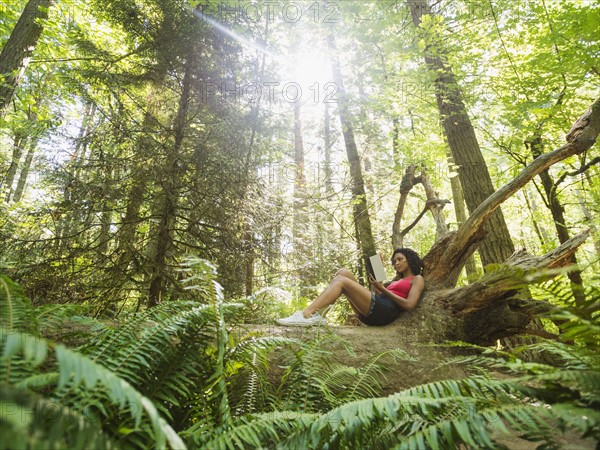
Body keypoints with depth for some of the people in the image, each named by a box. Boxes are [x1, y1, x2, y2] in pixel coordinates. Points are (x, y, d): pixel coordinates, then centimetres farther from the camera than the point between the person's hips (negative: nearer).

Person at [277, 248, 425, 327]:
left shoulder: (417, 279, 13)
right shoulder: (398, 280, 35)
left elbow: (409, 305, -5)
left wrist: (383, 289, -6)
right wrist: (375, 287, 9)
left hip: (385, 312, -8)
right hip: (370, 314, 8)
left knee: (341, 281, -20)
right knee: (343, 272, -6)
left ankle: (306, 315, -32)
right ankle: (314, 313, -19)